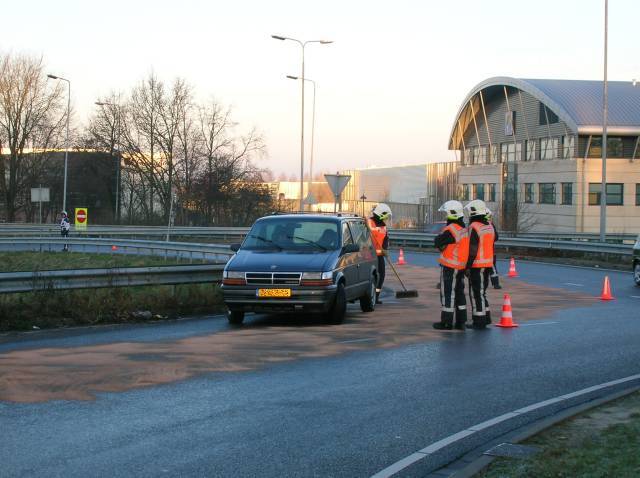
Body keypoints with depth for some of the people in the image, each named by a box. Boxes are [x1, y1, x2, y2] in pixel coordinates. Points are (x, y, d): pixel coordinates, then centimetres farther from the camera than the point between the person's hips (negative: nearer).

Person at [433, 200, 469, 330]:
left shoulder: (450, 230, -20)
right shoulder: (464, 229, 7)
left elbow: (438, 242, -15)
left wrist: (440, 235, 4)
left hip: (449, 267, -8)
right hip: (461, 266, 8)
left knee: (448, 293, -1)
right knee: (459, 292, 14)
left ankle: (447, 322, 3)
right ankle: (461, 322, 17)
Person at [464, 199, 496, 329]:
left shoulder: (474, 227, -16)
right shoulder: (489, 226, 9)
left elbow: (472, 250, -18)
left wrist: (467, 266, -14)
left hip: (477, 265, -8)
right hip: (488, 264, 8)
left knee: (476, 293, -2)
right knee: (482, 291, 17)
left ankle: (479, 321, 0)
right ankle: (485, 317, 20)